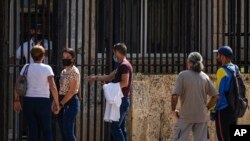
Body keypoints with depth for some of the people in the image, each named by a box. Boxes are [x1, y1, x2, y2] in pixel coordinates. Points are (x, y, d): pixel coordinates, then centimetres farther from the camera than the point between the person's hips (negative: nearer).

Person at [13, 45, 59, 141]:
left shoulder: (26, 67, 2)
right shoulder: (47, 68, -6)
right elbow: (53, 88, -12)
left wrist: (17, 101, 10)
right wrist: (56, 103, -4)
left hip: (28, 101, 3)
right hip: (43, 102, -3)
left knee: (32, 130, 9)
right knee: (47, 130, 8)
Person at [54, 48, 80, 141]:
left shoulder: (74, 71, -10)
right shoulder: (63, 72, 15)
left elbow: (72, 91, -15)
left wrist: (61, 104, -15)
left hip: (71, 102, -9)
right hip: (63, 103, 9)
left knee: (68, 132, -12)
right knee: (63, 132, 9)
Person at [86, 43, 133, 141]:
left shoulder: (124, 65, -14)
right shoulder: (121, 65, 17)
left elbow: (125, 83, -22)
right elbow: (110, 77, 24)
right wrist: (95, 78, 24)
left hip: (122, 100, -10)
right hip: (122, 100, 10)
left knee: (115, 126, -10)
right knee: (121, 127, 11)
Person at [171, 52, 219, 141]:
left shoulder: (183, 75, -7)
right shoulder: (205, 77, 4)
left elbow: (175, 96, -14)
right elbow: (215, 96, 3)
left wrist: (173, 110, 0)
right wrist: (206, 108, 13)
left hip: (186, 116, -3)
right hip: (201, 116, 3)